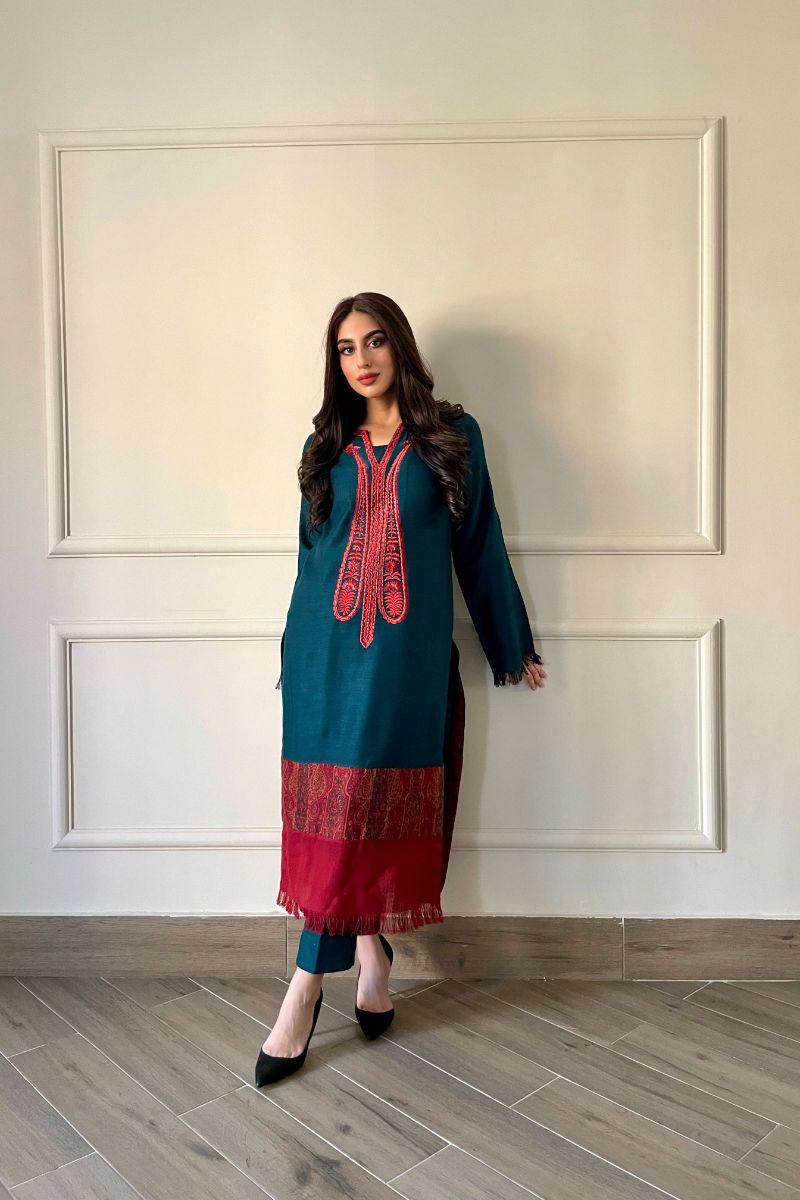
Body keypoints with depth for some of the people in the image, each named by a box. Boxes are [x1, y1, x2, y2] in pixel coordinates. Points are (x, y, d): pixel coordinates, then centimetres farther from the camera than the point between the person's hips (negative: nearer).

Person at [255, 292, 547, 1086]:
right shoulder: (327, 447, 13)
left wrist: (513, 648, 12)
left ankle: (307, 986, 6)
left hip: (407, 651, -3)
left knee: (365, 804, -5)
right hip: (325, 647, 3)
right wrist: (295, 654, 21)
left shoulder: (451, 438, 5)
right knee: (332, 811, 3)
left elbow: (479, 546, 8)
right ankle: (368, 950, 22)